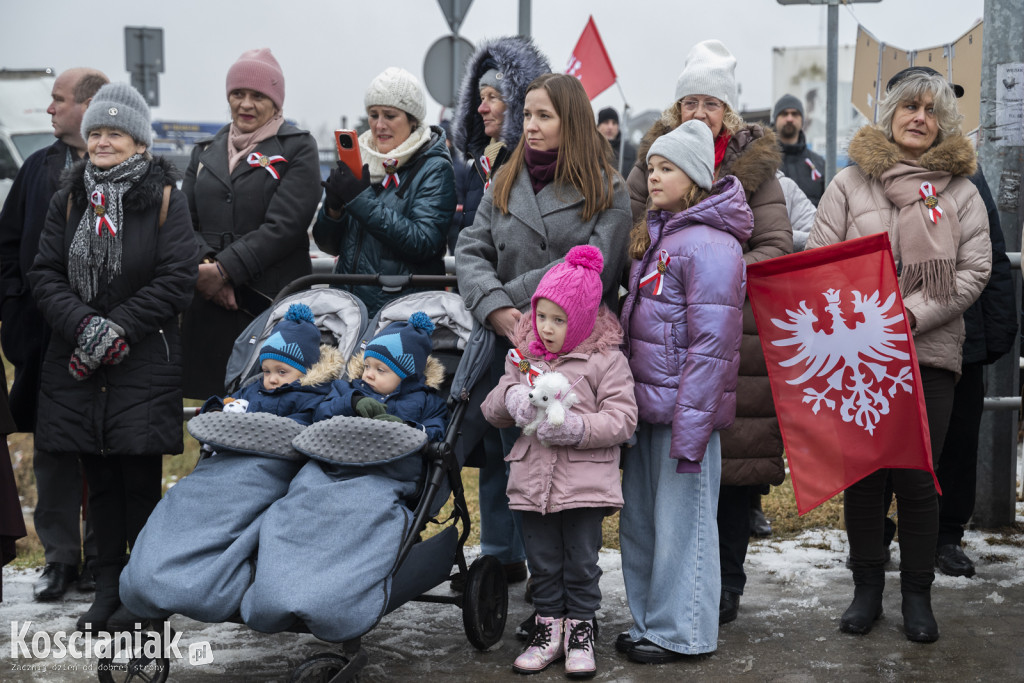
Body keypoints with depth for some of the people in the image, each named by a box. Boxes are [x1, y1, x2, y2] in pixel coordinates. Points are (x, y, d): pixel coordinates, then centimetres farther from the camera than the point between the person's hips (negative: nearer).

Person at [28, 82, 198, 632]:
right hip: (76, 362, 4)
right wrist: (84, 324, -12)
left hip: (144, 361, -4)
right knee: (99, 478, 9)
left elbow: (177, 278, -8)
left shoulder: (163, 197, -1)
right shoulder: (70, 198, 11)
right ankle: (107, 587, 19)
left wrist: (118, 327, -14)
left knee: (140, 478, -2)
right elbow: (45, 273, 5)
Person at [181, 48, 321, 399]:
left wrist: (223, 269, -12)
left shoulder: (298, 148, 4)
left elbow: (284, 225, -8)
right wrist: (202, 266, -9)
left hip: (271, 304, -4)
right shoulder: (206, 151, 20)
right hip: (208, 305, 4)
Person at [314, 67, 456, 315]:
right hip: (347, 302, 4)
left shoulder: (434, 168, 0)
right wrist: (333, 208, -5)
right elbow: (328, 244, 14)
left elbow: (423, 244, -14)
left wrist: (362, 200, -16)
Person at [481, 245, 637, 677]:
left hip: (585, 483, -4)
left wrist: (577, 428, -23)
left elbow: (622, 418, -10)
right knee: (543, 563, 11)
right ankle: (549, 631, 23)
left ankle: (581, 633, 19)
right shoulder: (523, 357, 10)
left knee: (581, 563, 5)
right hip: (532, 479, 4)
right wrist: (510, 398, -10)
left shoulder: (606, 361, -4)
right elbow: (492, 410, 13)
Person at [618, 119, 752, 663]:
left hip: (684, 408, -9)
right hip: (646, 404, 9)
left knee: (680, 522, 1)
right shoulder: (654, 234, 15)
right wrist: (629, 398, 17)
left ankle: (679, 632, 13)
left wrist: (691, 426, -21)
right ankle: (647, 621, 27)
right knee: (639, 520, 14)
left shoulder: (710, 245, -15)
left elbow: (711, 344, -19)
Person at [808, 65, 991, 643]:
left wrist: (911, 313, -13)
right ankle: (867, 589, 20)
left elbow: (974, 271, 0)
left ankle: (918, 595, 15)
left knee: (918, 479, 0)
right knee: (862, 474, 6)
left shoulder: (961, 191, 7)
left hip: (930, 351, 0)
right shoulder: (849, 183, 7)